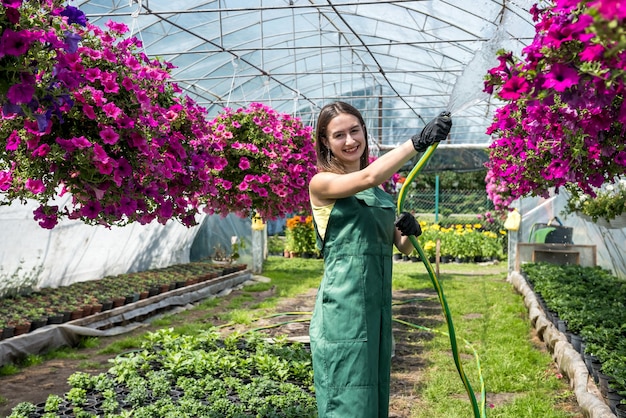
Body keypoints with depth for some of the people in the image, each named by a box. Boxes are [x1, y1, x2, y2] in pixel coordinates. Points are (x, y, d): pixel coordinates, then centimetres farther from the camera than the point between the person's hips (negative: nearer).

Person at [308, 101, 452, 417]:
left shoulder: (381, 191, 15)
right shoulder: (321, 183, -5)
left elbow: (403, 247, 17)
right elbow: (368, 177, -25)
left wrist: (410, 231, -5)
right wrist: (419, 141, -29)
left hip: (378, 306, 7)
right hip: (342, 307, -7)